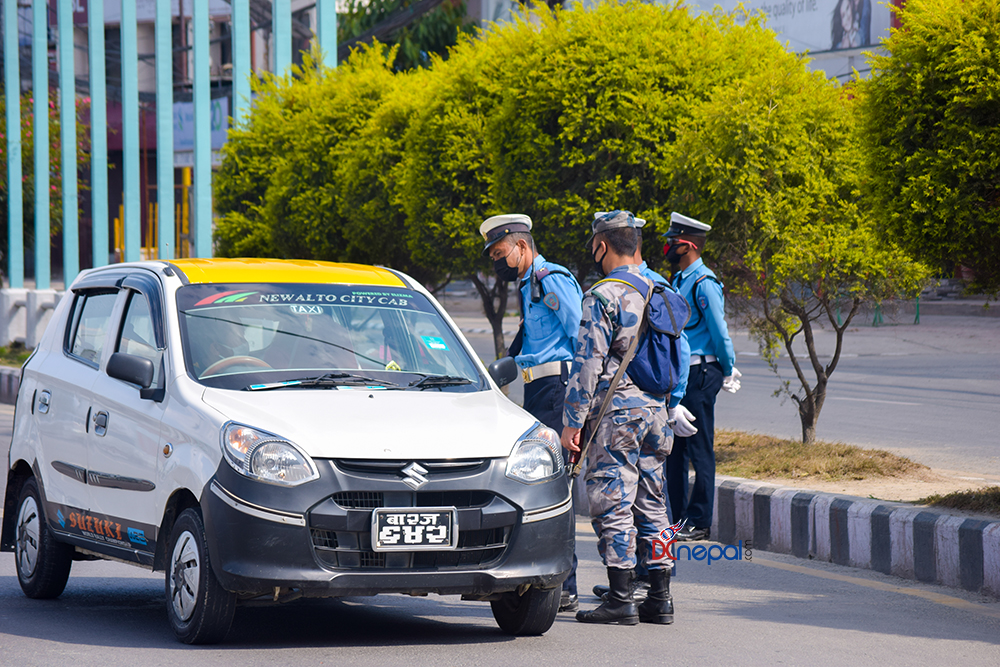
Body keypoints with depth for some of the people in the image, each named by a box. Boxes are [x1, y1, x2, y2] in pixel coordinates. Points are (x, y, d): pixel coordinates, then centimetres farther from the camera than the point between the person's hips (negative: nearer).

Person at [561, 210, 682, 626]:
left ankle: (620, 600, -5)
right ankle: (660, 598, 11)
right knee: (651, 504, 11)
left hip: (615, 411, -7)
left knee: (612, 505, -3)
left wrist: (572, 421, -12)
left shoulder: (603, 296, -12)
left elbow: (588, 363, -15)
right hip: (654, 411, 7)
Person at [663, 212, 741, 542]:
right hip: (677, 375, 9)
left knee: (700, 449, -4)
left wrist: (728, 373, -5)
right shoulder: (677, 281, 14)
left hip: (699, 375, -9)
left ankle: (700, 522, 0)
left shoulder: (704, 284, -15)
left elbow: (720, 333, -14)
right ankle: (676, 518, 18)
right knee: (674, 447, 11)